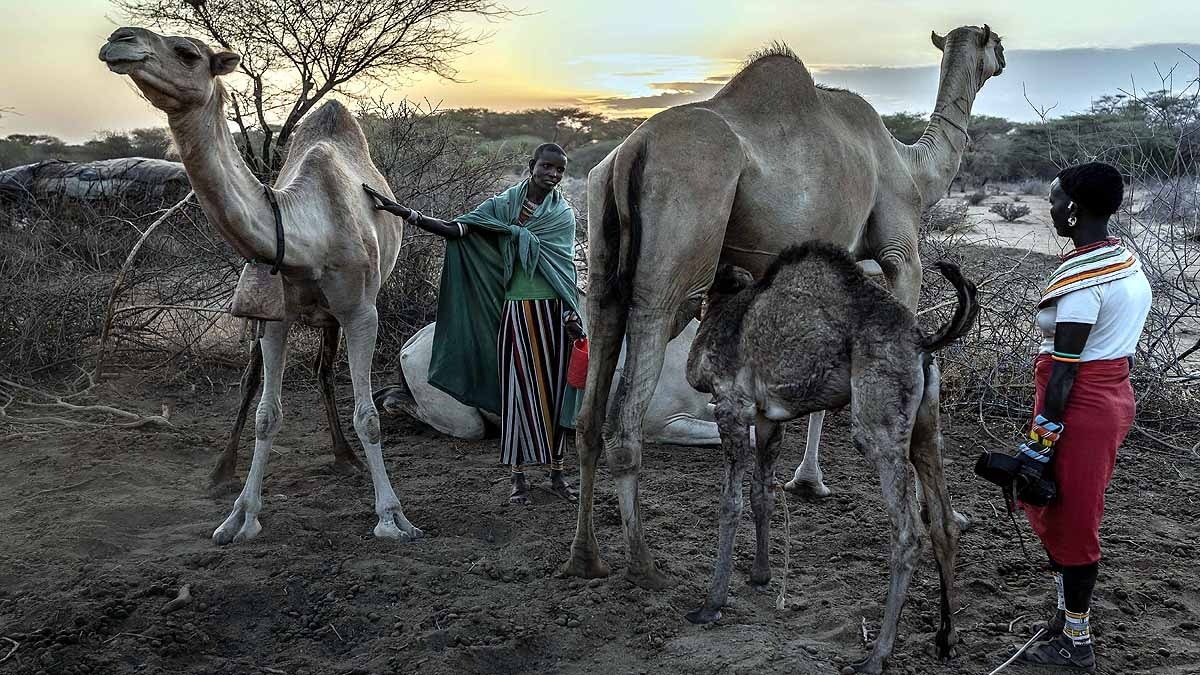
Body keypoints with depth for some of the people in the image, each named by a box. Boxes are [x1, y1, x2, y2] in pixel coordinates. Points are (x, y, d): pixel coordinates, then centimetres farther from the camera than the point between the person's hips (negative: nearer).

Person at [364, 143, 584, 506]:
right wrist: (402, 211, -12)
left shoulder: (563, 214, 4)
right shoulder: (504, 204, 5)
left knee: (555, 388, 6)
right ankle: (519, 476, 12)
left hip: (553, 312, 0)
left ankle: (557, 472, 18)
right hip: (516, 311, 0)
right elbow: (455, 229, -4)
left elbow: (564, 270, -5)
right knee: (517, 389, 1)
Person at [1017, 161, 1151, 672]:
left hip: (1082, 406, -9)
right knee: (1062, 513, 20)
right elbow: (1121, 347, 14)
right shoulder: (1127, 261, 9)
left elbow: (1064, 372, -21)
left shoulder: (1081, 277, -20)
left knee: (1069, 522, 4)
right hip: (1117, 396, 9)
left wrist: (1039, 443, -18)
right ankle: (1068, 619, 32)